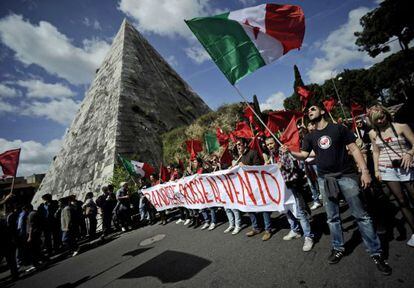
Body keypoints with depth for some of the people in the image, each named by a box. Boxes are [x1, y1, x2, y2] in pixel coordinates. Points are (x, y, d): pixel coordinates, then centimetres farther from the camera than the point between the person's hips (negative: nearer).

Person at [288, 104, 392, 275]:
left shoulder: (338, 128, 0)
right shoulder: (310, 137, 8)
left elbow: (354, 149, -3)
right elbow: (303, 156, 1)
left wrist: (364, 170, -12)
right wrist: (290, 152, -18)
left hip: (346, 176, -3)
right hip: (324, 179, 3)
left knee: (361, 215, 4)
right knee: (332, 218, 12)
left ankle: (376, 252, 21)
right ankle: (338, 248, 28)